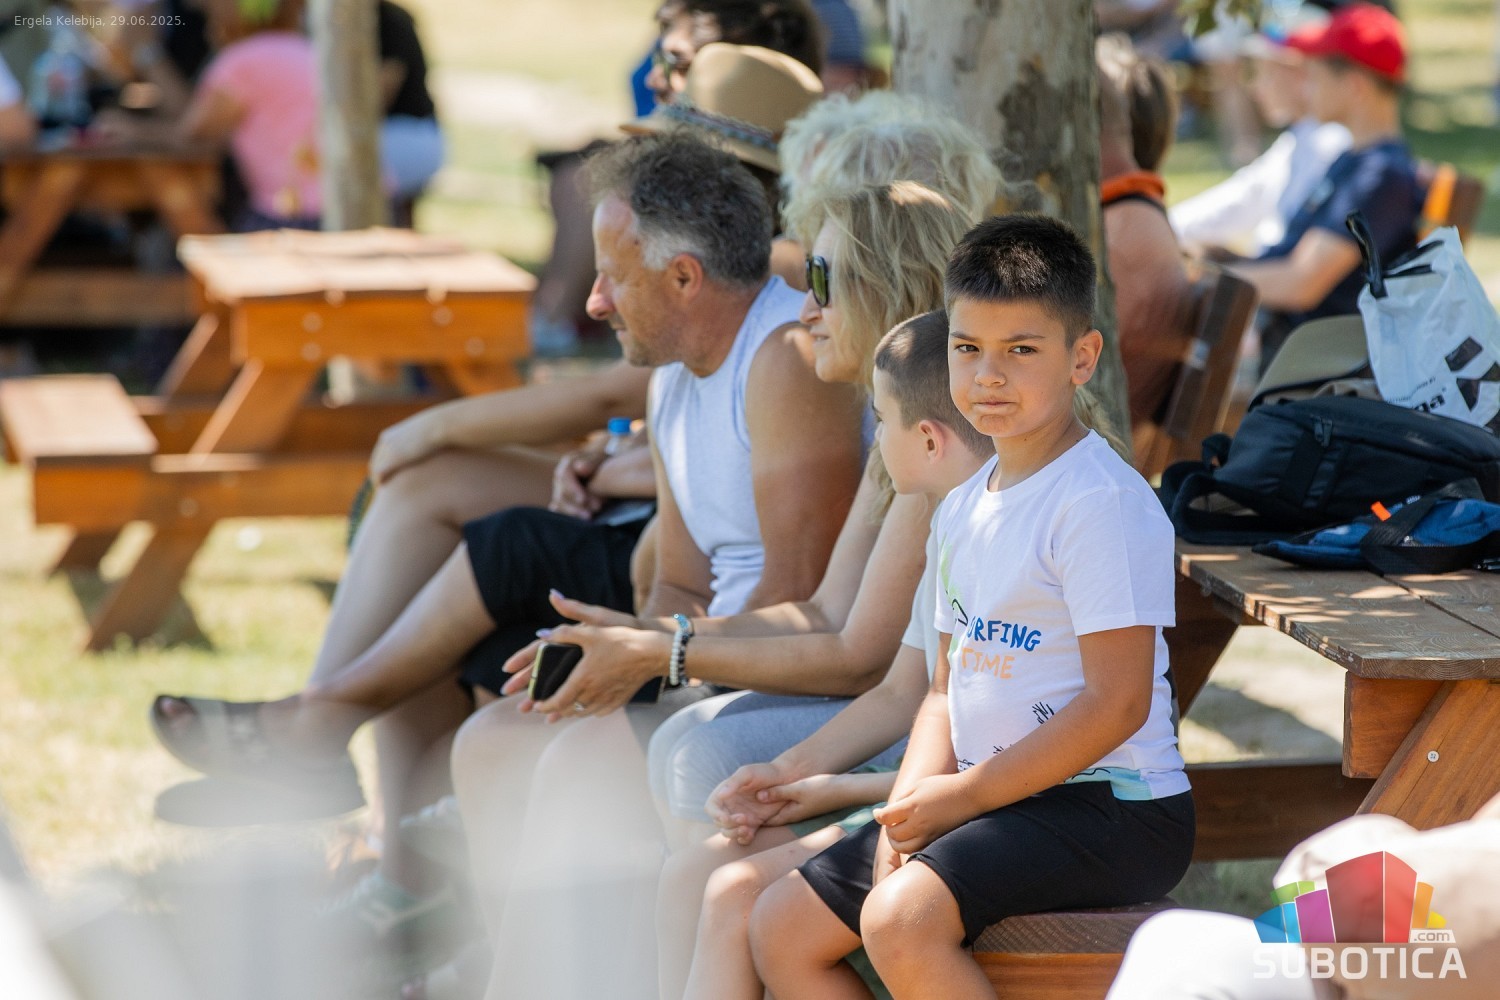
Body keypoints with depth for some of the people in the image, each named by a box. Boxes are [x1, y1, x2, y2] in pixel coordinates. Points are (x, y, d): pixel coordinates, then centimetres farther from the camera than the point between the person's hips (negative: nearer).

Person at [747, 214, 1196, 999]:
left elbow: (1117, 704, -20)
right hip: (991, 799, 9)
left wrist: (967, 792, -15)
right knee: (780, 931, 7)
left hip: (1110, 810, -9)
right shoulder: (963, 511, 13)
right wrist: (909, 807, -2)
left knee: (901, 921, -30)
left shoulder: (1103, 503, -15)